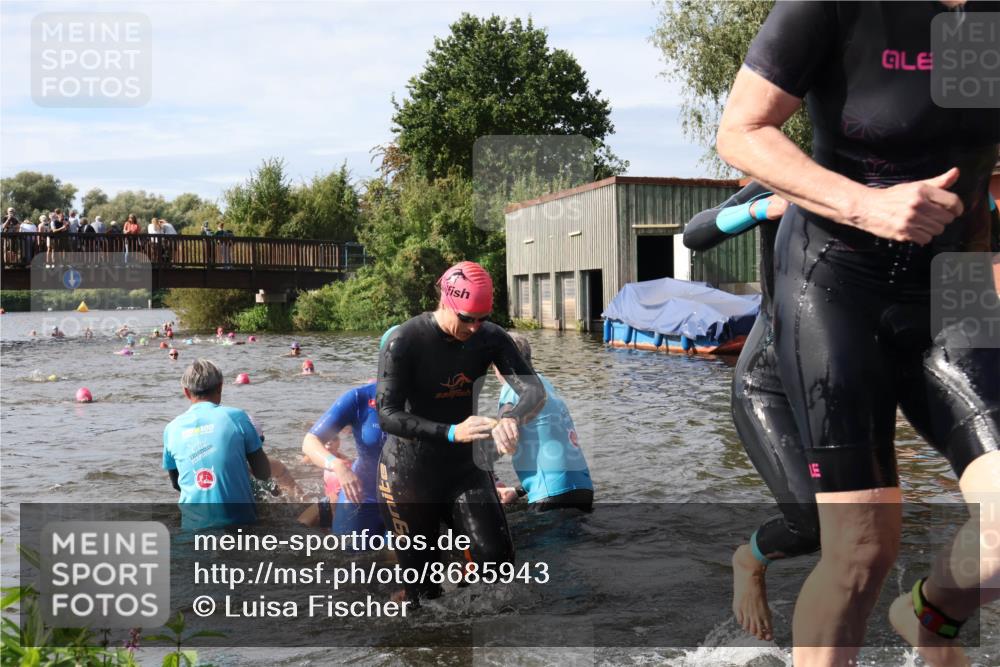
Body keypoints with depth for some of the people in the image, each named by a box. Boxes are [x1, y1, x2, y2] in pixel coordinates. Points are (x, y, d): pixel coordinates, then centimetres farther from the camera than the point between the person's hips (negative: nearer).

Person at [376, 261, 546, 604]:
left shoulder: (489, 338, -8)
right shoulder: (404, 342, -20)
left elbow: (534, 389, -16)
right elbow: (387, 415, -25)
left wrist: (511, 419, -40)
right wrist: (451, 432, -39)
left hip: (463, 466, 4)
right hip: (409, 473, -3)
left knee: (497, 559, -9)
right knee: (422, 587, 3)